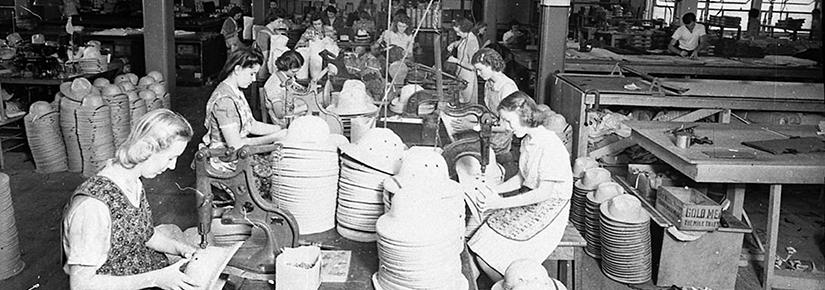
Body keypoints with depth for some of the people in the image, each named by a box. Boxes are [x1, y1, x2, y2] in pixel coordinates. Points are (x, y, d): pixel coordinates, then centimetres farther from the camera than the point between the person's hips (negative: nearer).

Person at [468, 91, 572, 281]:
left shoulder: (550, 146, -21)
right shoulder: (527, 141, 8)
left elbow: (544, 193, -22)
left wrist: (501, 203, -20)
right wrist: (494, 190, 1)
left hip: (548, 208, -8)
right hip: (529, 201, 8)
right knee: (479, 251, -8)